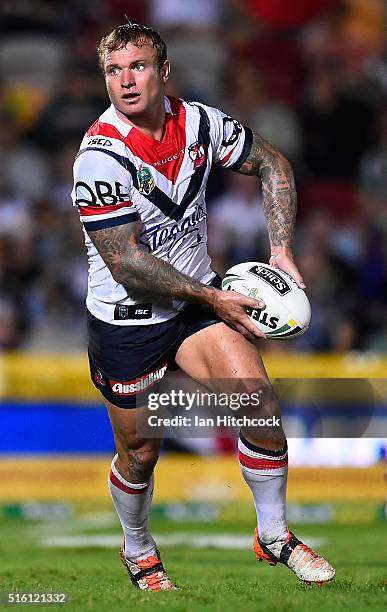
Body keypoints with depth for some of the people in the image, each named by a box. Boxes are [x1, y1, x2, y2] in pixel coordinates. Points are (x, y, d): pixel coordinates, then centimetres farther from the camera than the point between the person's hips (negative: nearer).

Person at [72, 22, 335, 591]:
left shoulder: (200, 123, -7)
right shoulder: (101, 155, -22)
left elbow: (273, 164, 10)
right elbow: (127, 263, -23)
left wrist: (281, 249, -1)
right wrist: (212, 299, -20)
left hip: (199, 300, 4)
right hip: (126, 323, -4)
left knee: (259, 404, -14)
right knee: (140, 451, 6)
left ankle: (274, 534, 6)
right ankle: (138, 549, 36)